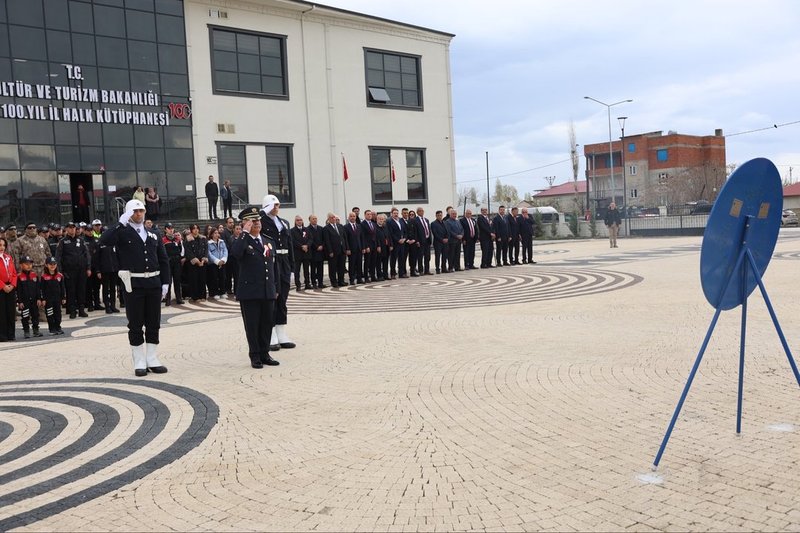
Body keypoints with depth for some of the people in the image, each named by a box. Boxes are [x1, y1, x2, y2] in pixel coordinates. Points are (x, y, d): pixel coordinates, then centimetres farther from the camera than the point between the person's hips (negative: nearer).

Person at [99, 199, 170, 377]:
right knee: (135, 325, 3)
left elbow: (163, 260, 15)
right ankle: (139, 363, 11)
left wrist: (165, 282, 7)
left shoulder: (152, 235, 14)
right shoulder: (122, 233, 1)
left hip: (154, 282, 4)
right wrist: (121, 223, -20)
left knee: (154, 324, 9)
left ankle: (152, 360, 19)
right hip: (133, 283, -4)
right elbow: (104, 241, -20)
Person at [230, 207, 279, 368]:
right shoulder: (241, 241, -3)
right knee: (252, 326, 2)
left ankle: (265, 354, 20)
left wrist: (276, 288, 14)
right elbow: (235, 253, -28)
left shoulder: (269, 241, 14)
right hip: (249, 292, -5)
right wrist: (245, 233, -21)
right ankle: (255, 356, 12)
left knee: (267, 324, 9)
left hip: (268, 292, 5)